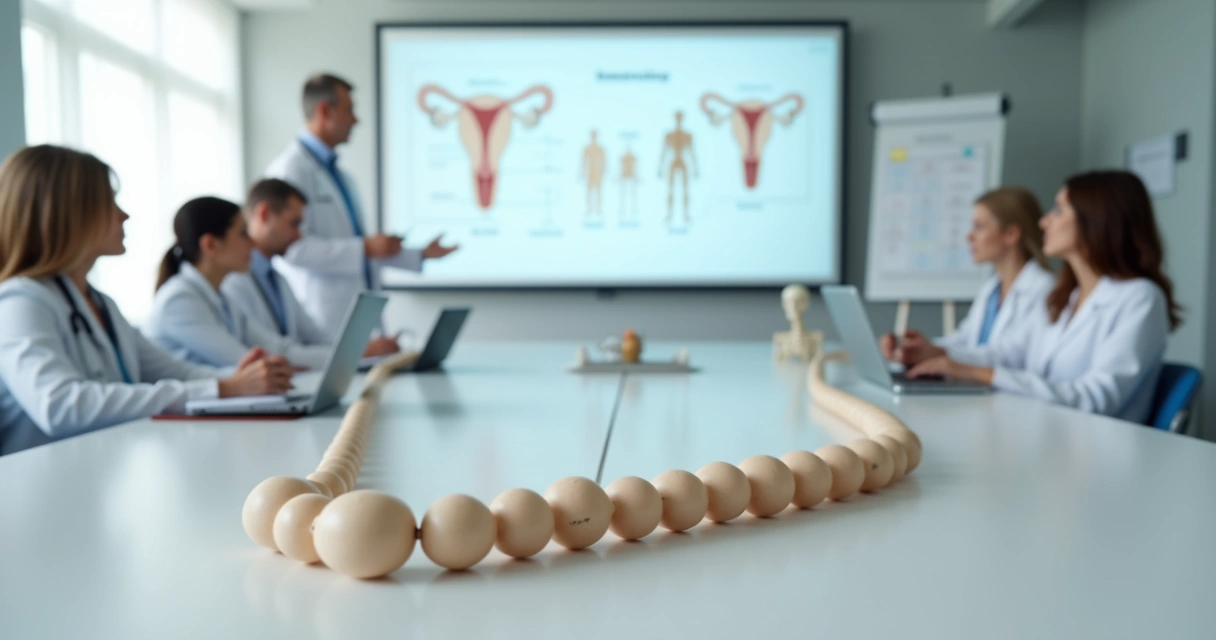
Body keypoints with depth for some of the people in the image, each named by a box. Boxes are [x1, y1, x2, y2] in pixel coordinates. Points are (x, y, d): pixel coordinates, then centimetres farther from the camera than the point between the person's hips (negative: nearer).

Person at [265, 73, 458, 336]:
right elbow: (293, 248, -19)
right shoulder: (291, 169, -9)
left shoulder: (341, 176, 16)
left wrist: (421, 254, 19)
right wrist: (365, 248, -20)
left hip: (360, 315, 8)